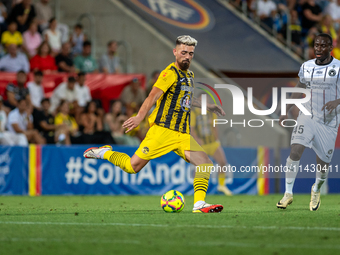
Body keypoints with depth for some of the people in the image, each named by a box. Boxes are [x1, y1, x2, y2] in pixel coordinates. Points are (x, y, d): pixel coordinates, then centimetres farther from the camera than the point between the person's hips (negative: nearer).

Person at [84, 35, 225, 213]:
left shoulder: (189, 75, 18)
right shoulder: (171, 73, -9)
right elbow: (153, 95, -21)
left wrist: (208, 107, 40)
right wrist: (140, 117, -33)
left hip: (182, 135, 7)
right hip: (162, 130, -7)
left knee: (205, 163, -11)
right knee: (132, 167, -9)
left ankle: (199, 204, -14)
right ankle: (105, 153, 18)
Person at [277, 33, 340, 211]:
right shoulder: (306, 67, 5)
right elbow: (299, 91, 18)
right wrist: (286, 110, 12)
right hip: (307, 117, 2)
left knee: (323, 163, 4)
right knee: (295, 151, -18)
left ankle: (316, 190, 35)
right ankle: (288, 193, -10)